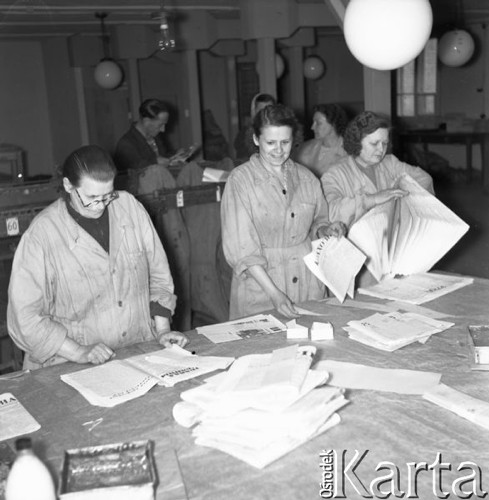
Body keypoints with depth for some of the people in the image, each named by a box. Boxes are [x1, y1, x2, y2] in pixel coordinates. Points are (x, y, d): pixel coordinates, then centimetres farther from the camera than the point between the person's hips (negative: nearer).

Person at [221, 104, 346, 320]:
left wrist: (325, 230, -4)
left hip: (308, 283, 4)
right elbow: (240, 247, -13)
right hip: (260, 287, -4)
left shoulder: (306, 177, 7)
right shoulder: (240, 179, -8)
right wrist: (274, 292, -20)